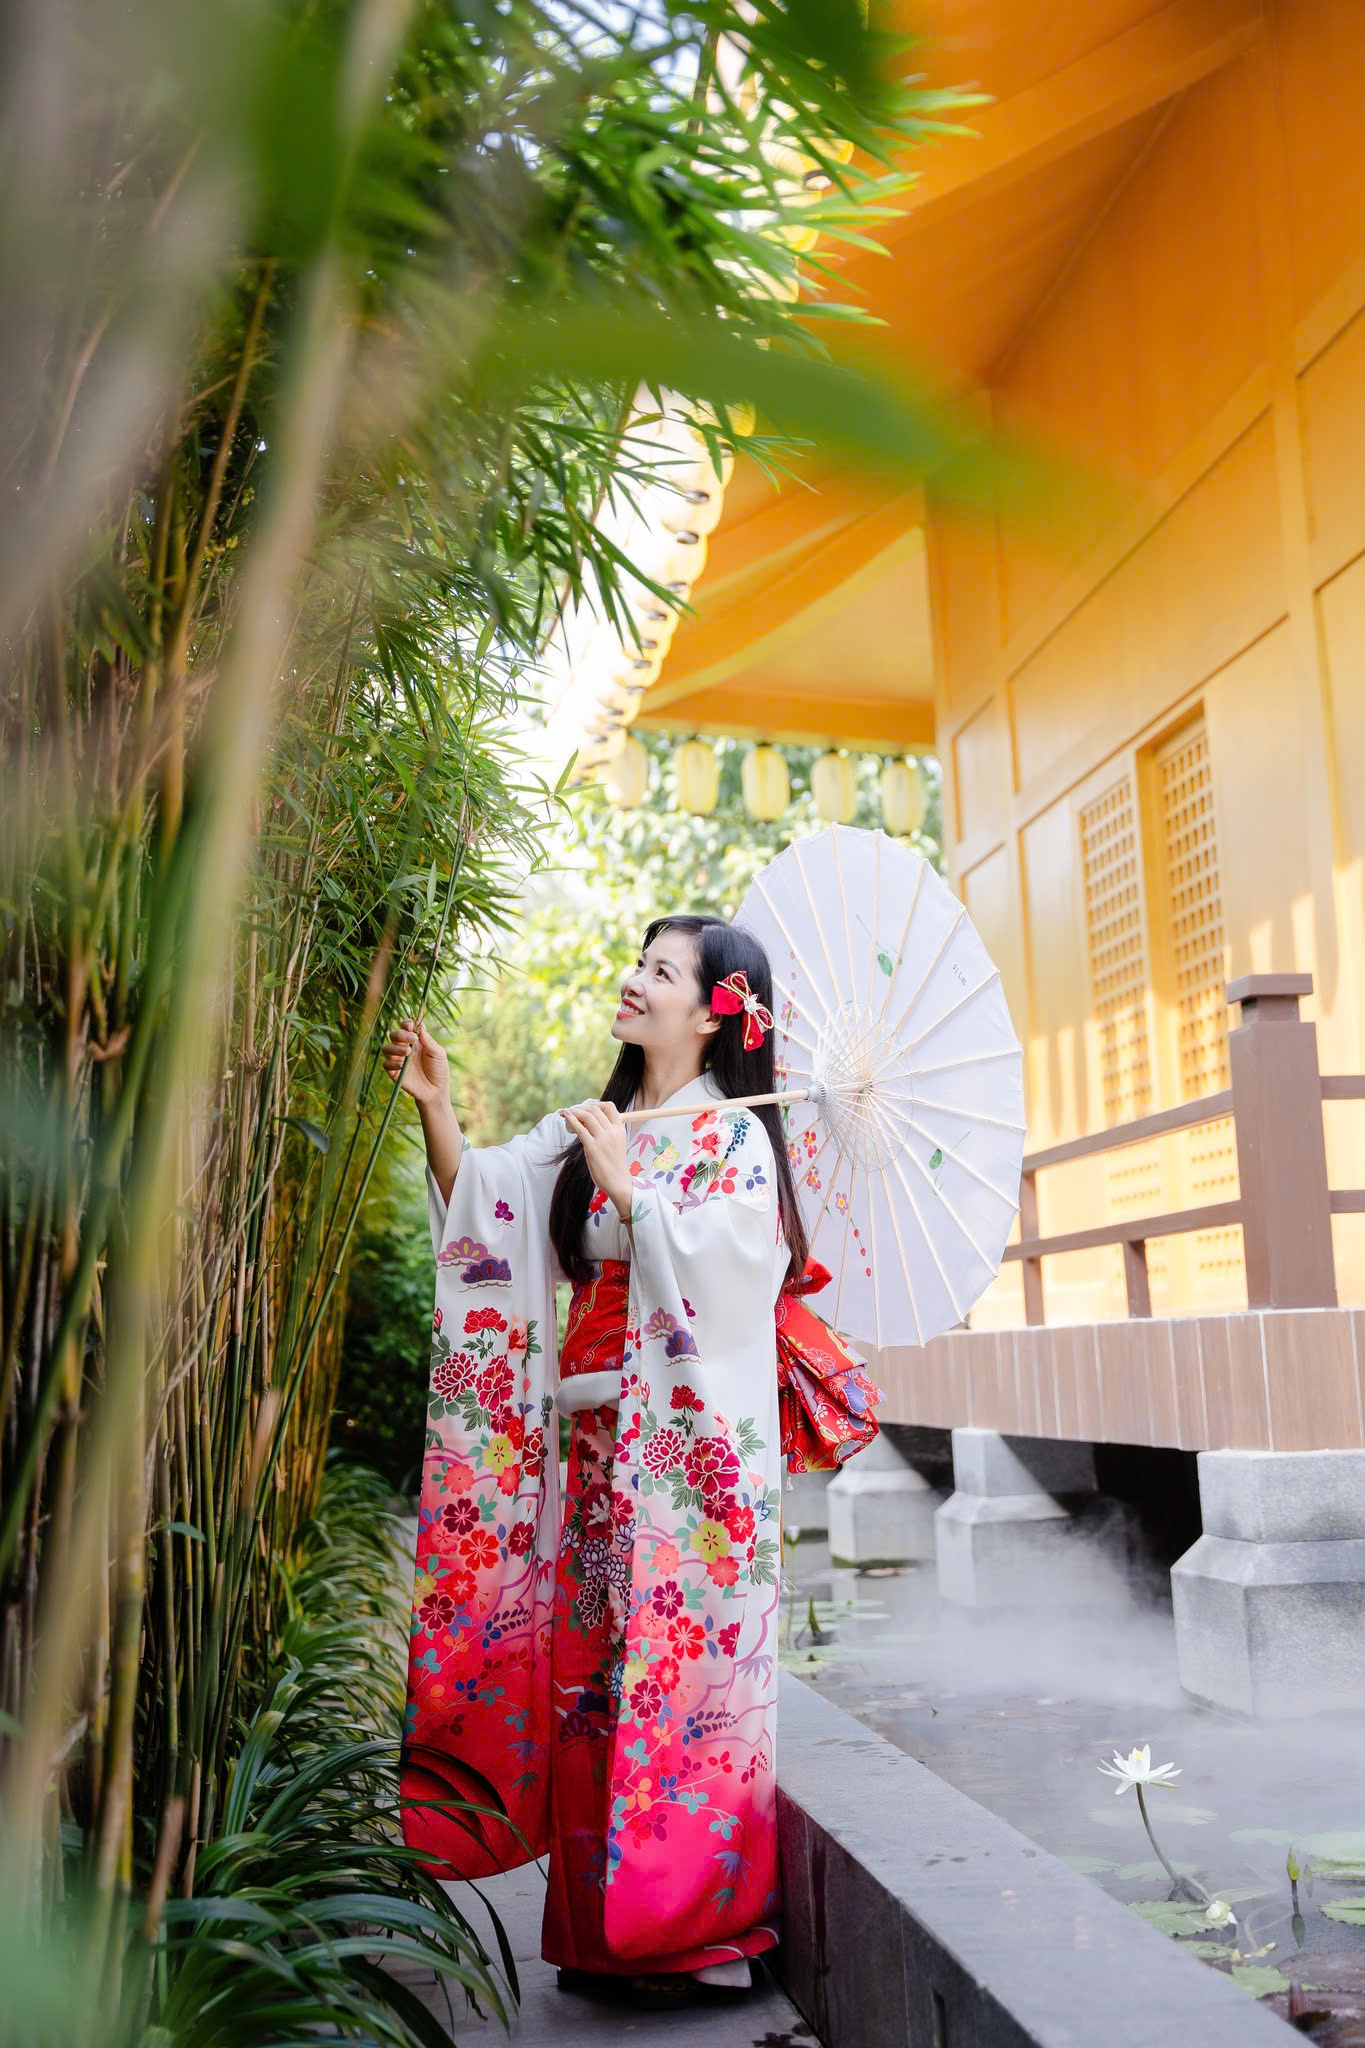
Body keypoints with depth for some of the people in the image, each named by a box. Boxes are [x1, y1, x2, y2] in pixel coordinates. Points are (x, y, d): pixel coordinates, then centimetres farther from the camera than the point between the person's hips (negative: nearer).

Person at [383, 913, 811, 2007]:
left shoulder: (736, 1137, -1)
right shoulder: (587, 1129, 15)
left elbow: (714, 1270, -14)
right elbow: (481, 1205, 6)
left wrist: (626, 1184, -13)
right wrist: (437, 1109, -6)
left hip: (689, 1444, -6)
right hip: (597, 1437, 6)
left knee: (681, 1666, -3)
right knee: (592, 1663, 7)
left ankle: (705, 1930, 9)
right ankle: (612, 1929, 18)